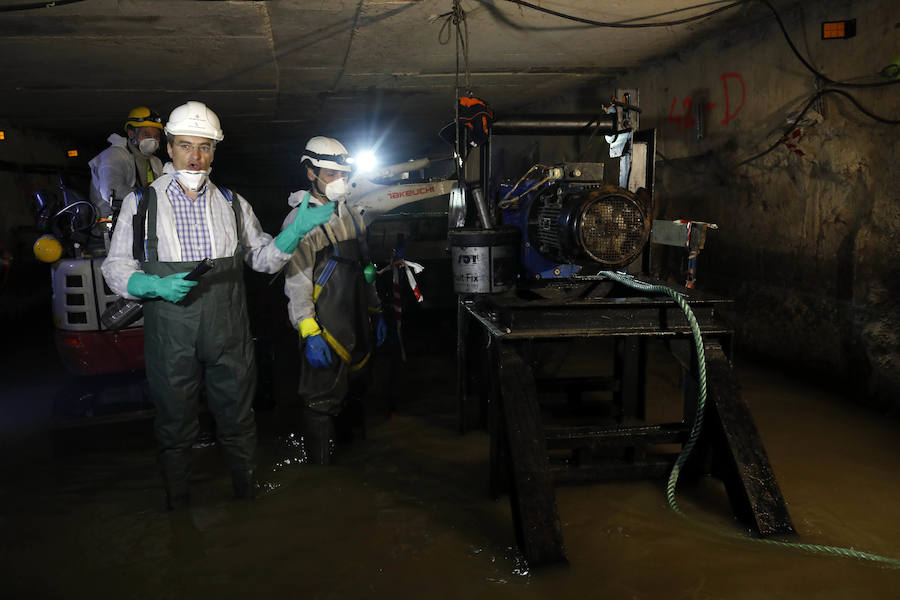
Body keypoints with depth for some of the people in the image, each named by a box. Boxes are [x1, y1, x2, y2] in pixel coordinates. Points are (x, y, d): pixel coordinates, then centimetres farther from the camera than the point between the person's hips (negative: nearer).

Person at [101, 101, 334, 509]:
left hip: (229, 337, 2)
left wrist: (297, 229, -7)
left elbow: (264, 258, 10)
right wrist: (156, 286, -19)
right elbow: (116, 268, 1)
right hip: (171, 339, -1)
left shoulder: (233, 204, 9)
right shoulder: (141, 203, 2)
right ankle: (178, 509, 32)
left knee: (238, 425, 14)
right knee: (175, 431, 12)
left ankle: (247, 498, 33)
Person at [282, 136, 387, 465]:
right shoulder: (300, 220, -11)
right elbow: (296, 281, -16)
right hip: (325, 328, -7)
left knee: (354, 391, 19)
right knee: (322, 401, -1)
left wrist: (376, 311, 18)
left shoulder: (351, 214, 12)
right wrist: (309, 333, -23)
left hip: (358, 324, 8)